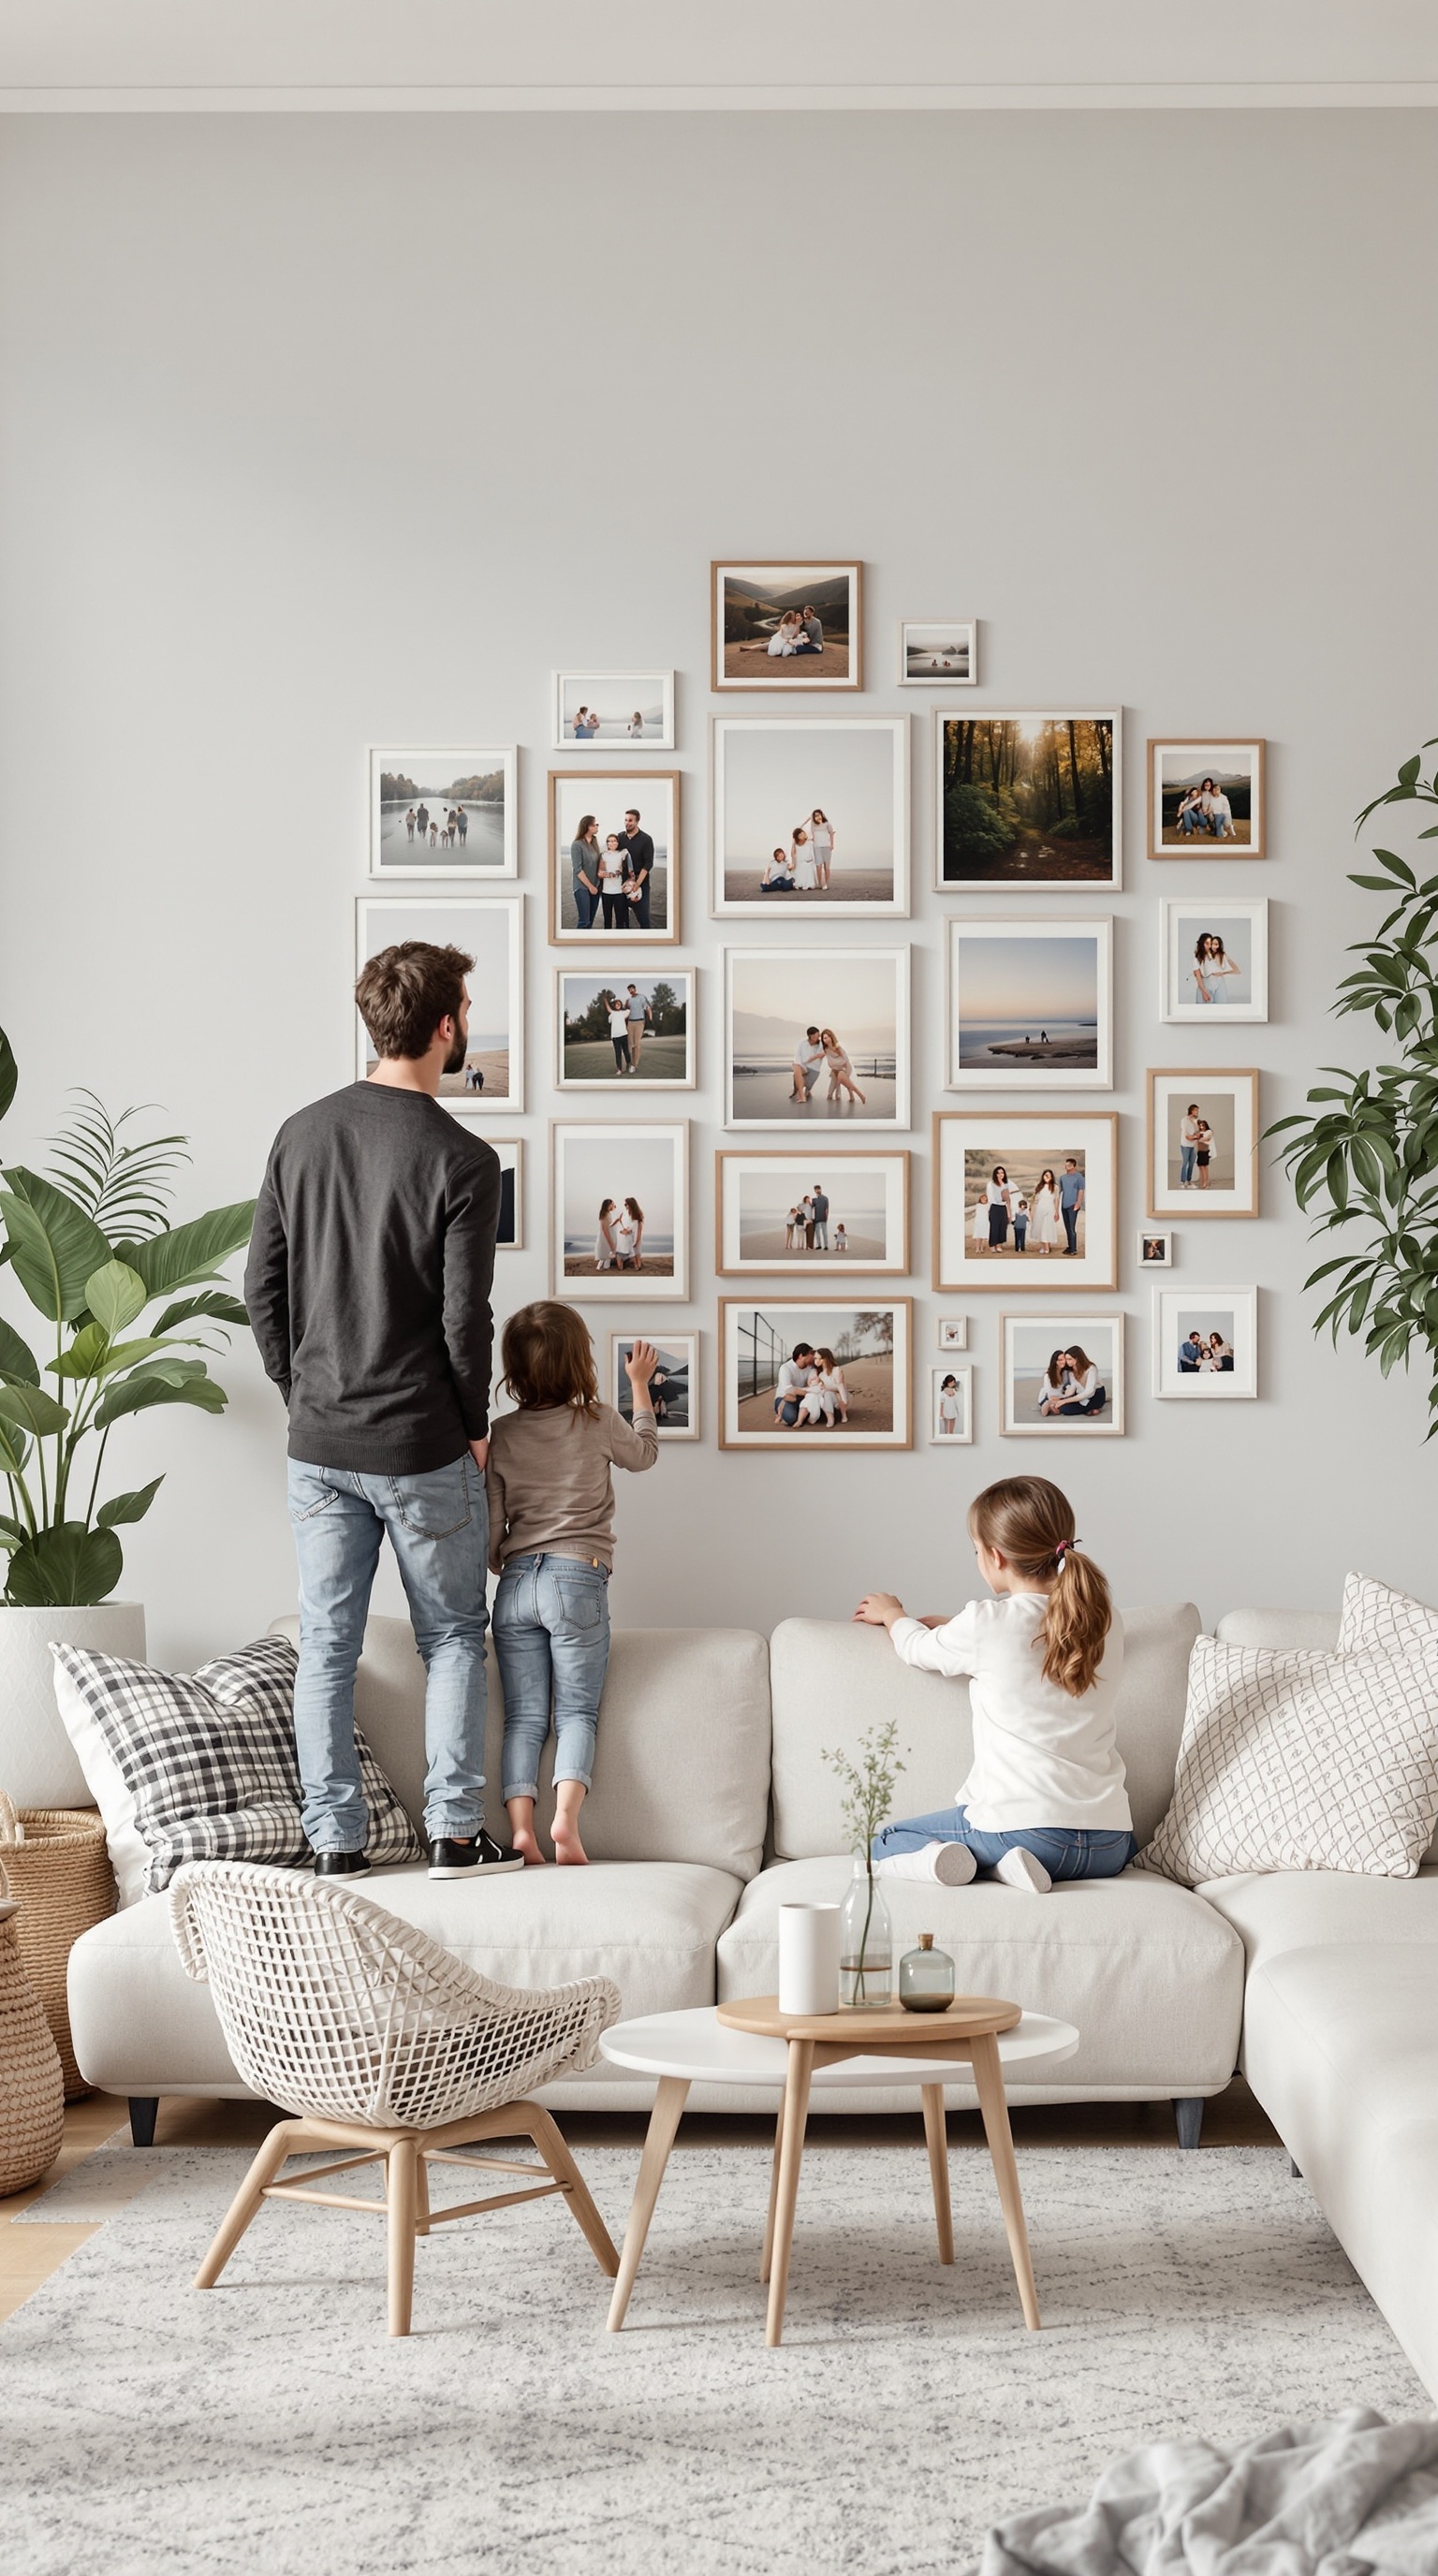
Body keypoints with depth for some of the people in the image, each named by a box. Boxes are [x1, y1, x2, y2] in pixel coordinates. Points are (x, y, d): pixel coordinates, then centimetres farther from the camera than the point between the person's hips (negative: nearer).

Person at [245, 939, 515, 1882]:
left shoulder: (302, 1134, 1)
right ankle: (456, 1831, 12)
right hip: (423, 1449, -4)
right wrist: (474, 1425, 1)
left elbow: (263, 1287, 4)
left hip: (319, 1445, 4)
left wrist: (305, 1396, 15)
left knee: (328, 1644, 10)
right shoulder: (462, 1159, -14)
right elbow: (465, 1318, -14)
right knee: (453, 1637, 12)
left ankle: (335, 1840, 14)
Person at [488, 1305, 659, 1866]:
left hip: (515, 1586, 2)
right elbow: (644, 1454, 22)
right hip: (577, 1578, -2)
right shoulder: (599, 1423, -2)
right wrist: (640, 1384, 32)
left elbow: (491, 1526, 4)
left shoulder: (501, 1435, 3)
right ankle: (566, 1816, -19)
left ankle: (521, 1826, -9)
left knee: (523, 1716, 4)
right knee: (577, 1711, 1)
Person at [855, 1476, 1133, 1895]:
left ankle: (935, 1858, -12)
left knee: (883, 1845, 23)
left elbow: (917, 1648, 15)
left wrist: (892, 1615, 37)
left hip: (1020, 1825, -3)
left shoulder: (987, 1626, -9)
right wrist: (935, 1622, 35)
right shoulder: (1105, 1620, 6)